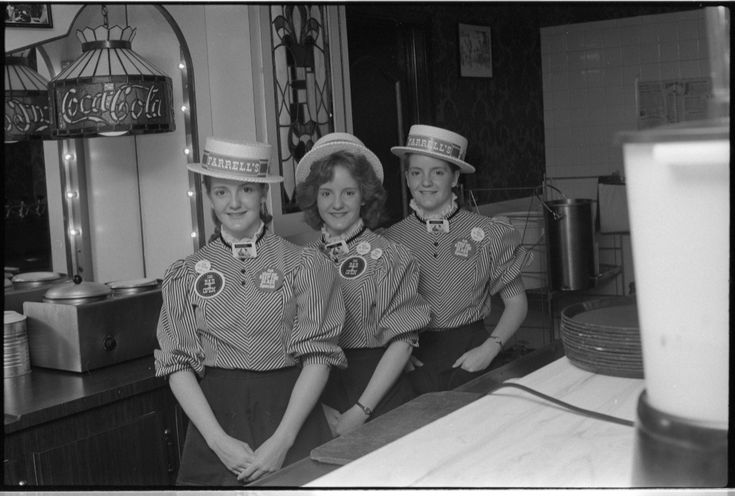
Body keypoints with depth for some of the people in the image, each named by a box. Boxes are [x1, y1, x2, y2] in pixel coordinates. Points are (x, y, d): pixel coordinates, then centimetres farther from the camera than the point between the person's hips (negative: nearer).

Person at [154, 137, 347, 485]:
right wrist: (219, 440, -11)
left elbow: (318, 356, -5)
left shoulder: (304, 264, 0)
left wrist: (283, 439, -13)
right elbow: (177, 365, 0)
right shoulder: (184, 274, 6)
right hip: (214, 414, 1)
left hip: (291, 413, -1)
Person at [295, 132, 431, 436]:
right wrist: (318, 407, -8)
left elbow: (402, 342, -9)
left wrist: (361, 410, -13)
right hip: (316, 389, 3)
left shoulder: (389, 258, -7)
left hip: (376, 387, -2)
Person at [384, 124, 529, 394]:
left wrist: (489, 349, -10)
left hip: (469, 355, 0)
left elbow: (516, 303, 2)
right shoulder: (393, 237, 0)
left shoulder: (487, 233, -3)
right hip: (414, 360, 1)